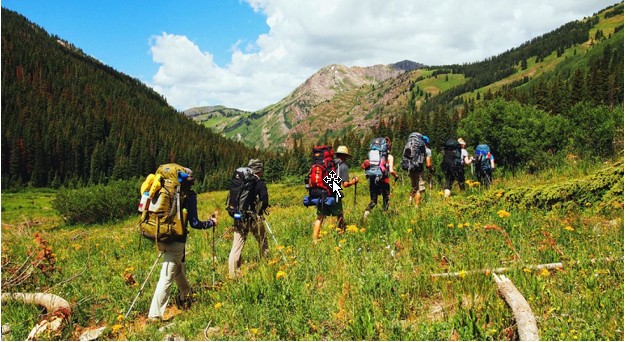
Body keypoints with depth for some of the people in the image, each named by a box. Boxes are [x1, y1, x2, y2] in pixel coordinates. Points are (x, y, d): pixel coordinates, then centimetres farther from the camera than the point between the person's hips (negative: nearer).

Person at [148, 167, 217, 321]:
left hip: (161, 238, 7)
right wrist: (211, 222, 6)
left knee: (179, 268, 27)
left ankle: (185, 297, 47)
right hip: (176, 241, -7)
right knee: (167, 277, -1)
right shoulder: (189, 196, -9)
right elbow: (194, 223, -10)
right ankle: (155, 314, 0)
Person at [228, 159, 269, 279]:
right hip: (254, 218, -4)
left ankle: (232, 274, 2)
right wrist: (259, 211, 7)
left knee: (237, 246, 5)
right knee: (262, 242, 15)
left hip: (239, 218, 4)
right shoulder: (260, 183, -7)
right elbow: (264, 202, -12)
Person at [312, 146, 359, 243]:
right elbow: (345, 184, -5)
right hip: (333, 195, -4)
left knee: (320, 217, 8)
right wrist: (354, 181, 12)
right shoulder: (343, 166, -1)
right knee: (340, 215, 18)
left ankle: (315, 240, 2)